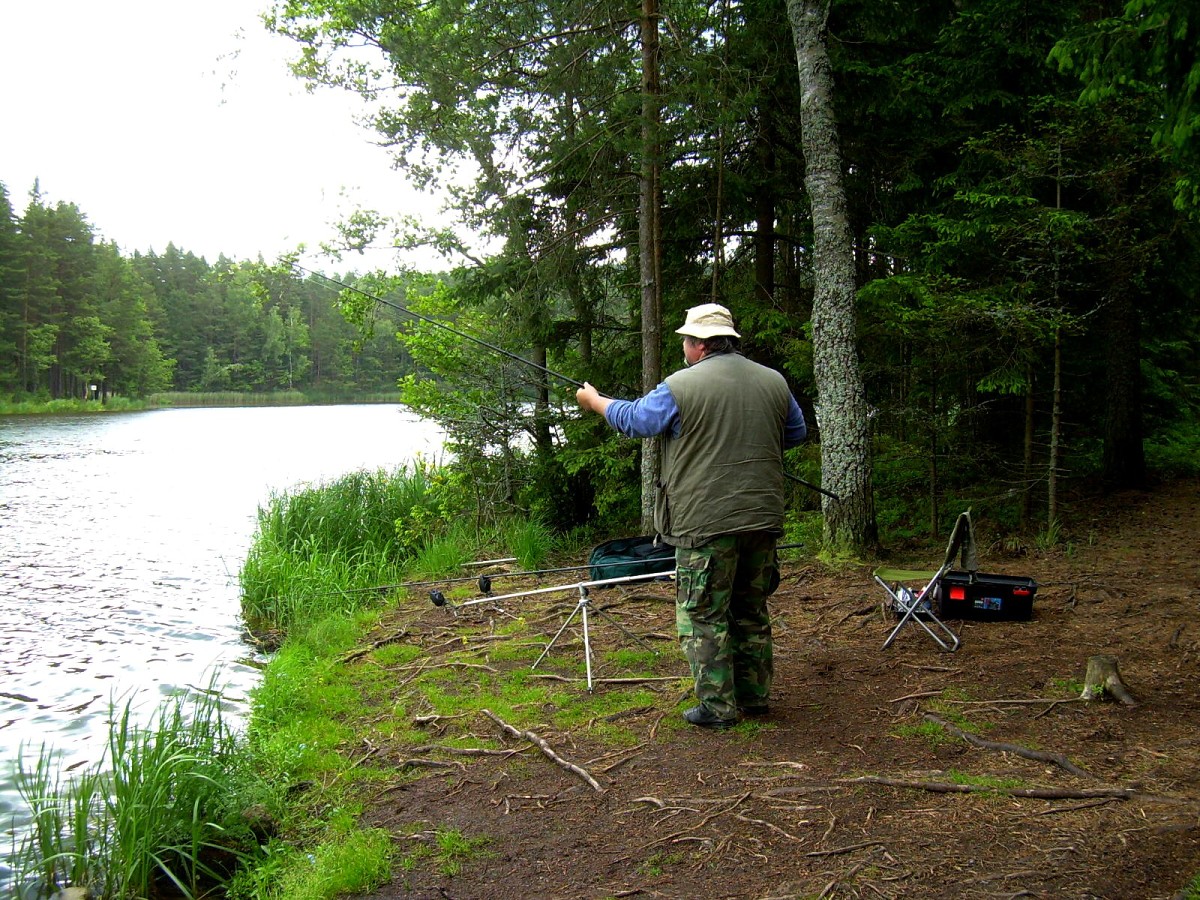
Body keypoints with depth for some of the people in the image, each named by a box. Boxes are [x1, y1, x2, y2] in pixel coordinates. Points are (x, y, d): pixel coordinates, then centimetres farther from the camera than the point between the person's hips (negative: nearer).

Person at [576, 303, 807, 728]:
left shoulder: (681, 386, -9)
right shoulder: (774, 381, 6)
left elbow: (633, 420, 4)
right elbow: (796, 433, 20)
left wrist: (594, 401, 21)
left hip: (706, 523, -6)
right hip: (763, 518, 6)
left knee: (703, 616, 4)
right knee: (752, 610, 17)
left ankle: (717, 706, 5)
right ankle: (754, 695, 25)